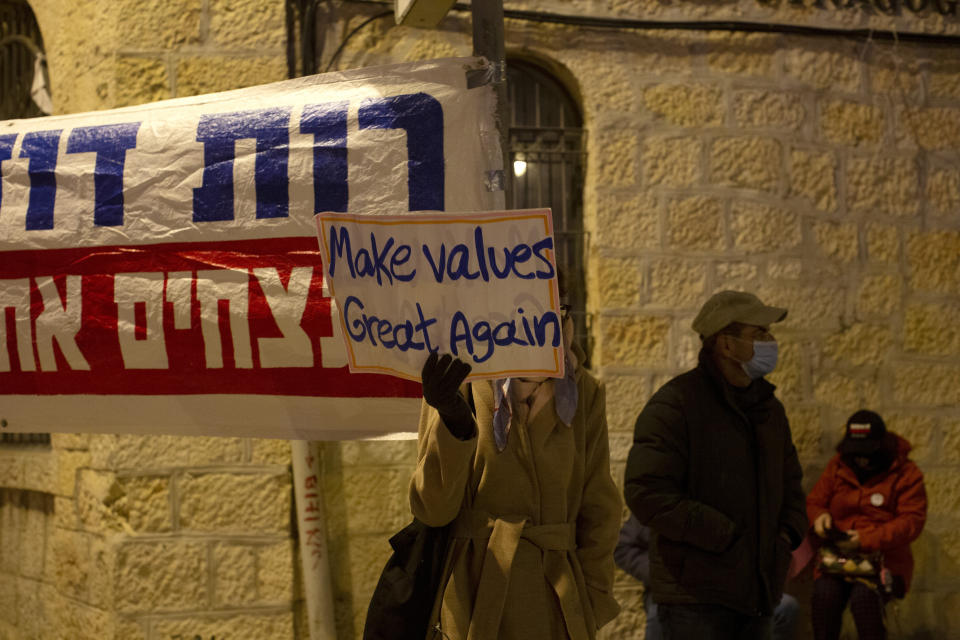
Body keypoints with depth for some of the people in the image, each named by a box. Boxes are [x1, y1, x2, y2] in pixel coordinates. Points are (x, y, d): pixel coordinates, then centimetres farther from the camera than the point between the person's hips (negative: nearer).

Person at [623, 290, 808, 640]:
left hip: (758, 593, 8)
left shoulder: (769, 408, 14)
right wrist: (725, 535, -20)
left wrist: (789, 531, 6)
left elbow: (790, 483, 27)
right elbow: (646, 492, -21)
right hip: (696, 597, -8)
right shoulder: (675, 404, -12)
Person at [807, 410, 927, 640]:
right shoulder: (837, 466, 9)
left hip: (885, 558, -3)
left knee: (864, 597, -34)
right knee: (824, 595, -29)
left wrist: (867, 541, -19)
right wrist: (819, 516, -10)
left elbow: (912, 521, -9)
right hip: (838, 556, 3)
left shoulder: (906, 474, -1)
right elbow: (814, 502, 17)